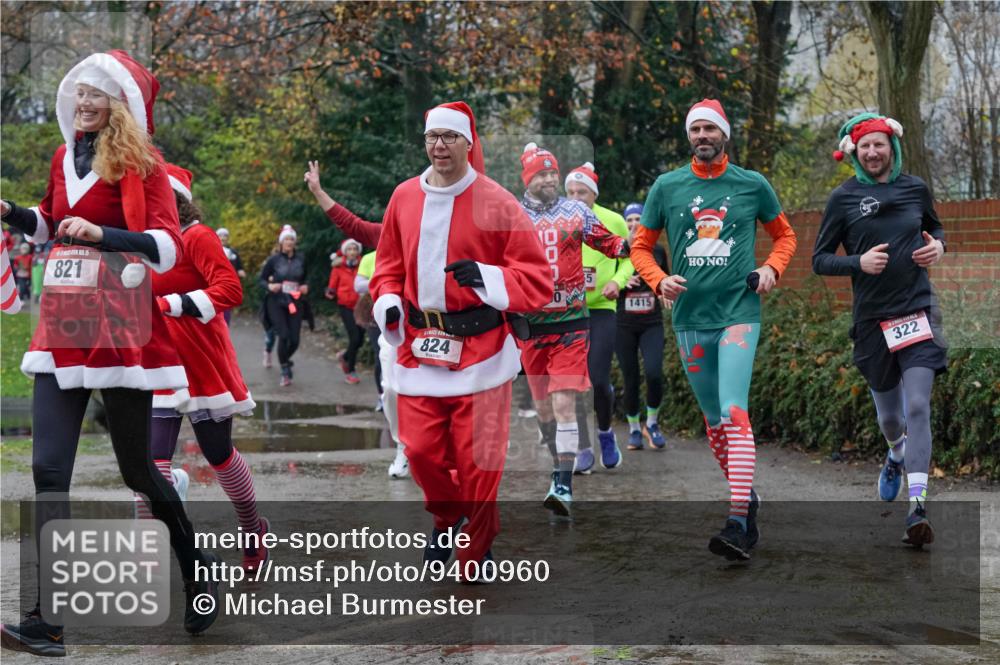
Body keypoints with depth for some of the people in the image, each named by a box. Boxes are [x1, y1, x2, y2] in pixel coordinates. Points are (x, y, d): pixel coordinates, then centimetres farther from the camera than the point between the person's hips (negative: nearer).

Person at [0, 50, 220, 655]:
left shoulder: (141, 162, -6)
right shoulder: (64, 158, 11)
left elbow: (168, 247, -15)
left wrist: (102, 234, -28)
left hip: (120, 330, -5)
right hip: (62, 329, 5)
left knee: (137, 469, 6)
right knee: (49, 470, -6)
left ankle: (199, 570, 32)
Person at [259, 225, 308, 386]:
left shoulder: (301, 259, 4)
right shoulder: (273, 260, -3)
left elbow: (304, 278, 18)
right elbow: (261, 279, 3)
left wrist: (305, 287, -3)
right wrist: (269, 285, -17)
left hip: (295, 303, 3)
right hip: (276, 302, -3)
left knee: (294, 339, -2)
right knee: (284, 335, -17)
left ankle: (284, 359, 31)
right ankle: (285, 371, -2)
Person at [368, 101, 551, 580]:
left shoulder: (496, 203, -6)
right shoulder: (404, 198, 8)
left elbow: (537, 276, -6)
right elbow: (389, 264, 20)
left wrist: (488, 278, -23)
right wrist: (387, 301, 1)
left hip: (479, 350, -4)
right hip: (418, 346, 4)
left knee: (477, 459, -2)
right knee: (420, 450, 3)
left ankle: (477, 546, 20)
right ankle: (447, 518, 33)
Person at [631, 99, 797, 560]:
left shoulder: (752, 185, 4)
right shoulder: (667, 187, 6)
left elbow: (785, 235, 17)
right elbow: (641, 246, 13)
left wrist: (771, 268, -2)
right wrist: (659, 280, -6)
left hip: (738, 312, -3)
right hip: (690, 317, 3)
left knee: (734, 413, -16)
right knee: (713, 419, 10)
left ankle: (738, 523, -23)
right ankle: (746, 496, 29)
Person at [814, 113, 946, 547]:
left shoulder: (915, 188, 5)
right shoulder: (844, 198, -1)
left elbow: (935, 226, 24)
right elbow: (819, 260, 1)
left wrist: (938, 246, 1)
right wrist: (858, 262, -17)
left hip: (918, 311, 0)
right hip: (873, 319, 0)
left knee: (918, 406, -15)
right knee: (888, 413, 14)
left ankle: (917, 507, -18)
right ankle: (896, 455, 50)